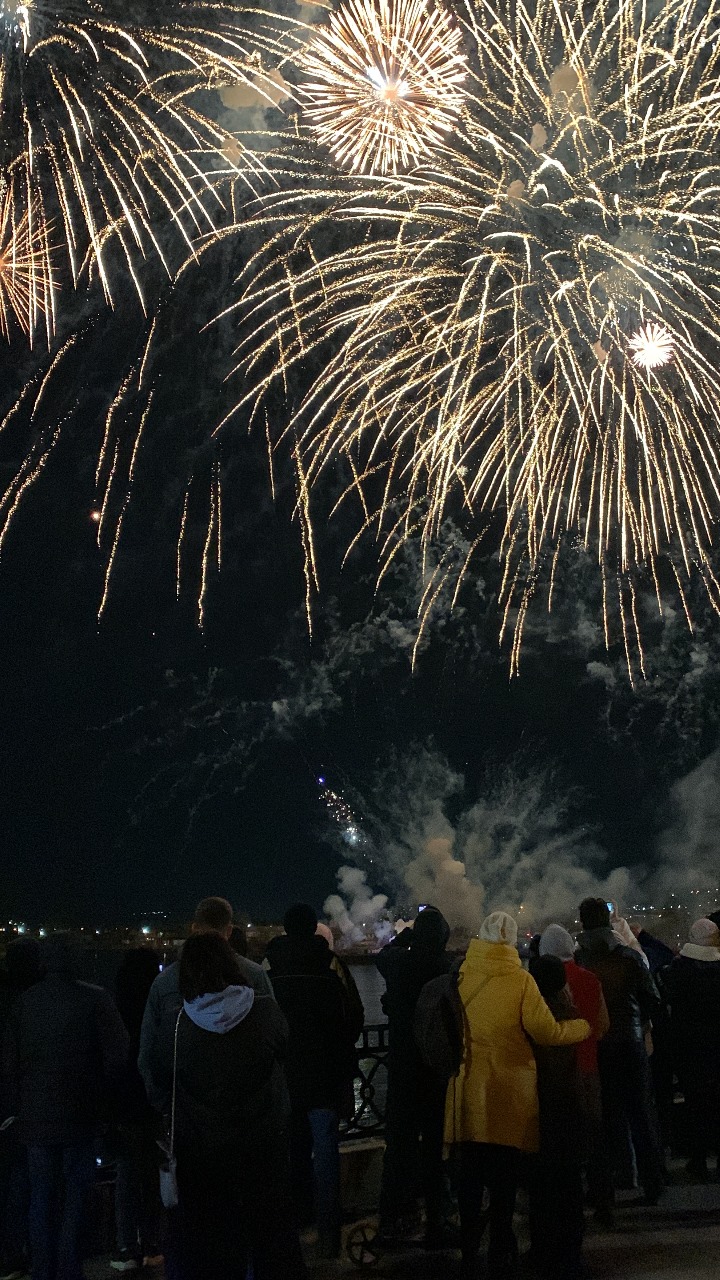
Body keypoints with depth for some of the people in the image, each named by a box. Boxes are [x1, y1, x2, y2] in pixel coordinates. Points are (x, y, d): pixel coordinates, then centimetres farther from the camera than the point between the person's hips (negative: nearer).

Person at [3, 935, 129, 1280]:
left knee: (42, 1196, 13)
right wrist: (103, 1099, 1)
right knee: (75, 1196, 7)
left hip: (36, 1118, 3)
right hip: (80, 1118, -3)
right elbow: (117, 1057, -12)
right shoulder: (95, 999, -10)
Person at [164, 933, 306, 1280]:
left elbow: (161, 1081, 1)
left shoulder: (177, 1025, -15)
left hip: (201, 1156, -1)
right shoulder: (266, 1013, -14)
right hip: (264, 1147, 1)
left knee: (208, 1250, 12)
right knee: (274, 1238, 16)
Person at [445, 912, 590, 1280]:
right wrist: (585, 1026, 6)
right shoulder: (520, 980, -11)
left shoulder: (462, 976, -3)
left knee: (470, 1173, 12)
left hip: (468, 1087, 3)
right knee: (504, 1176, 6)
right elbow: (546, 1031, -11)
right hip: (509, 1089, -3)